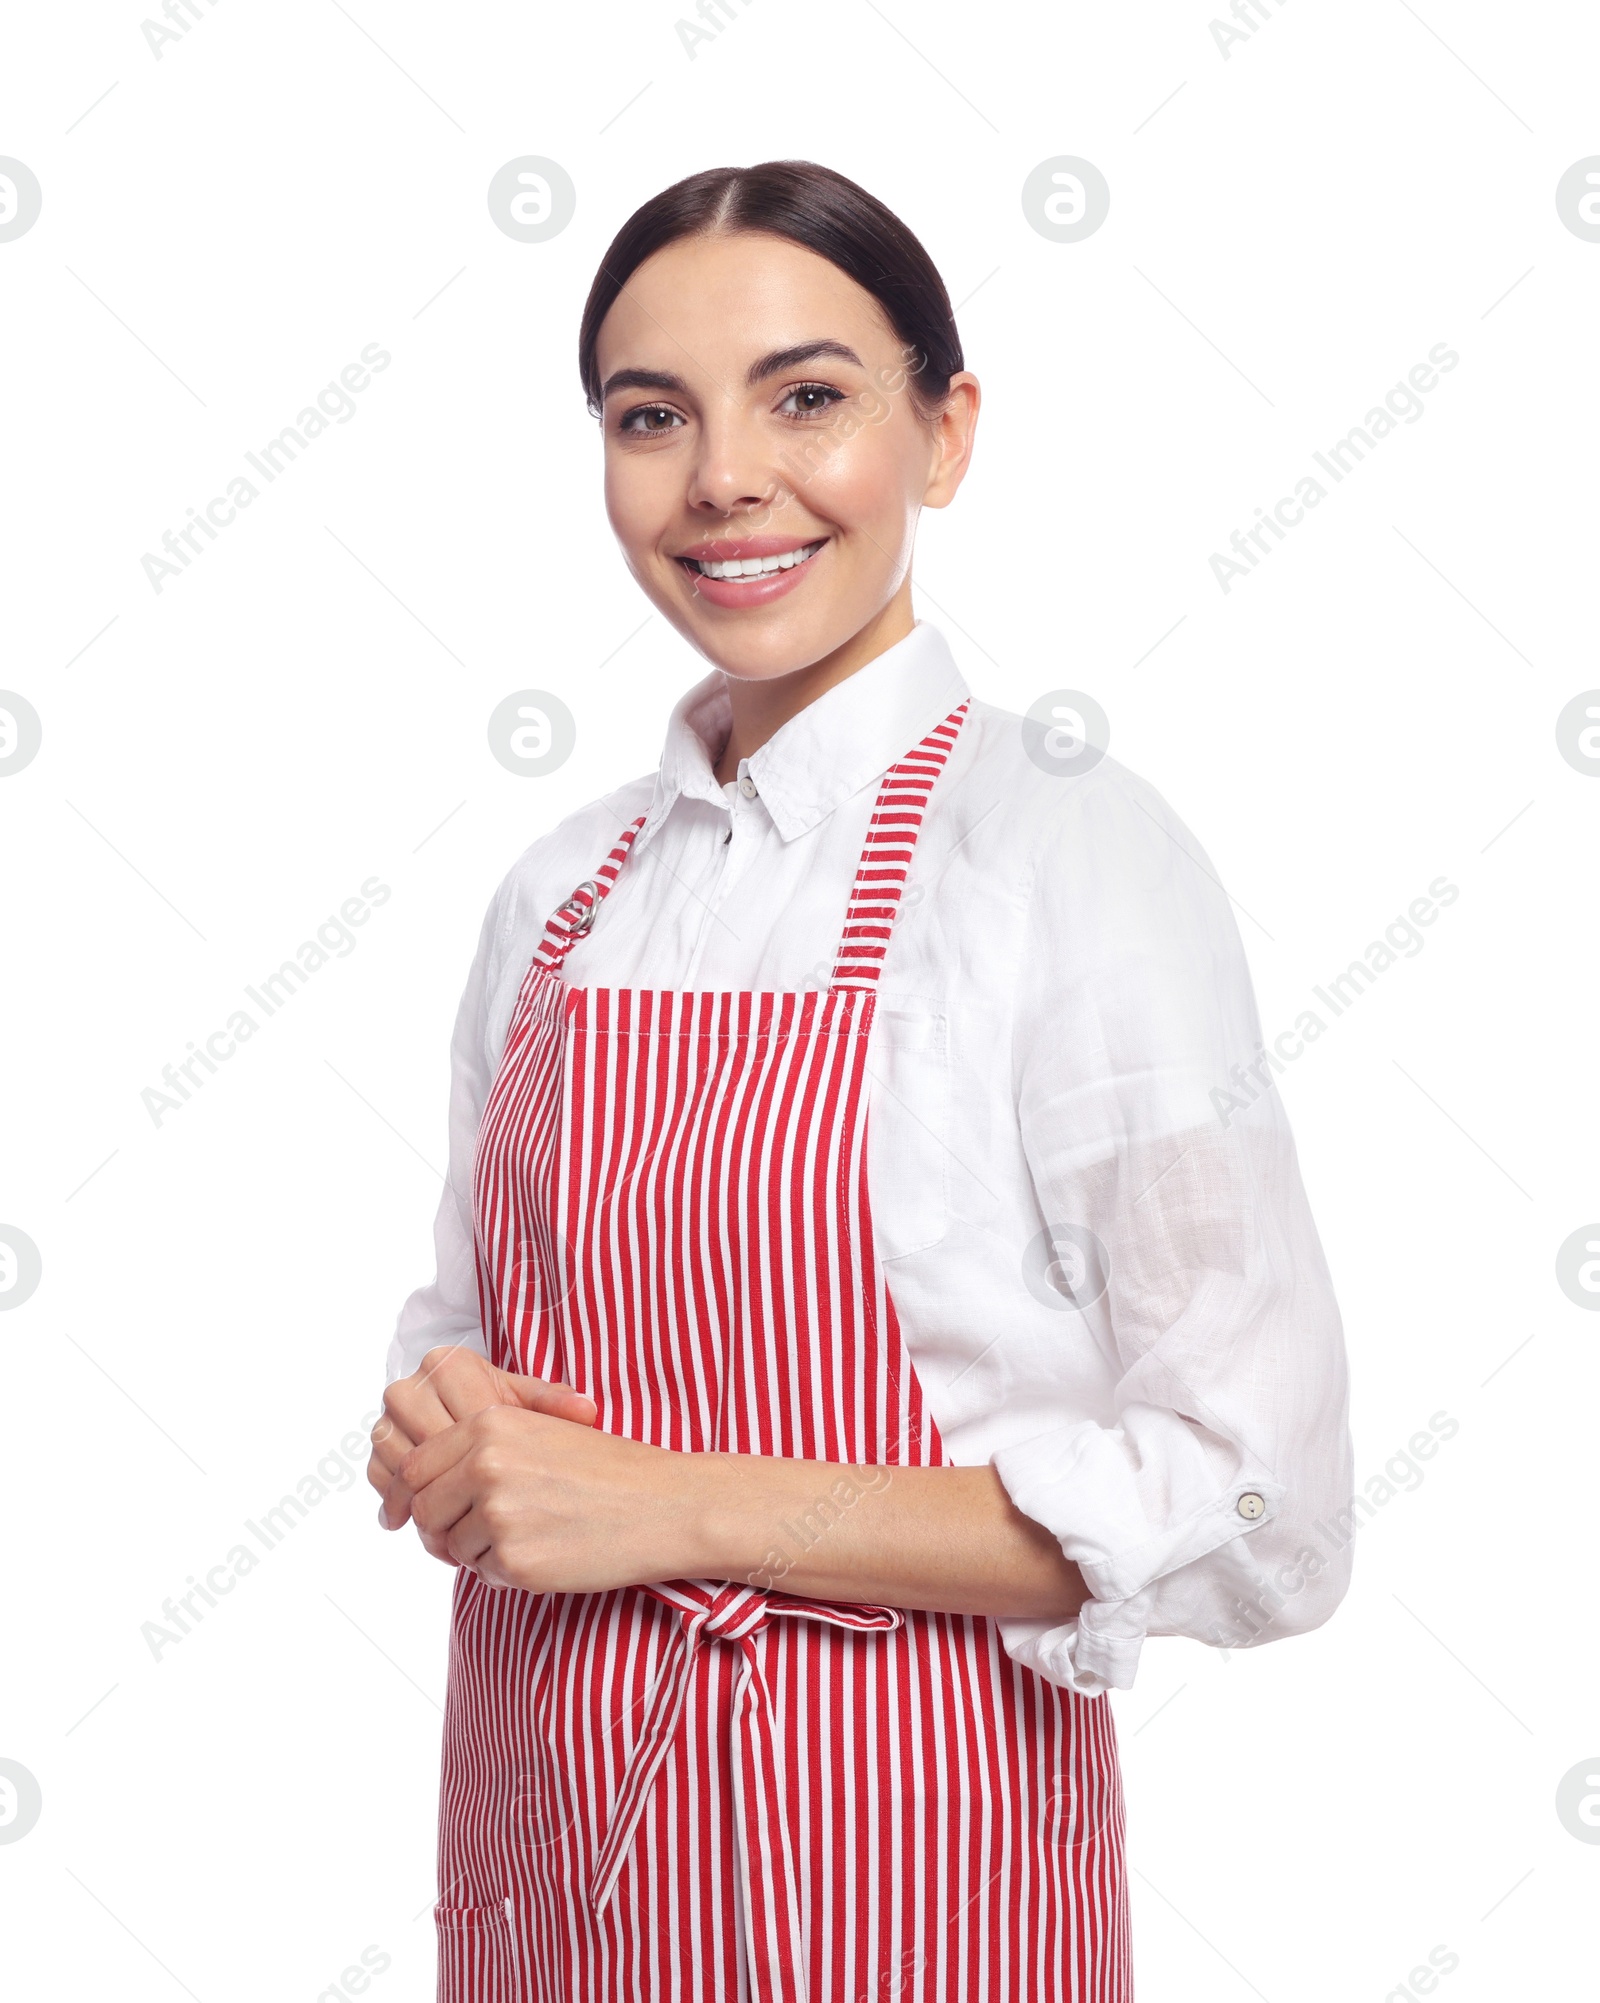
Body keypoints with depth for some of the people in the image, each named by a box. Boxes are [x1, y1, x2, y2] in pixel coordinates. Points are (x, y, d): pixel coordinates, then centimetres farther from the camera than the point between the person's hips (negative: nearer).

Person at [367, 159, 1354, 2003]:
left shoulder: (1075, 850, -14)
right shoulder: (561, 892, 4)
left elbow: (1252, 1516, -17)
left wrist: (677, 1506, -20)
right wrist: (439, 1429, -7)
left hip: (876, 1849, -5)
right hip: (541, 1820, 5)